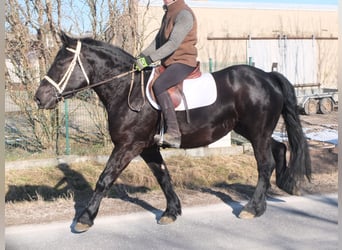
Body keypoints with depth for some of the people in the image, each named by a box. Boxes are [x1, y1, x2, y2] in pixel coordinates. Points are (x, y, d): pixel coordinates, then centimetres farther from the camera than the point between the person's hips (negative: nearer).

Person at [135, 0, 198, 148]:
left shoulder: (184, 14, -14)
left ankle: (173, 134, -32)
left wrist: (149, 59, -26)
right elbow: (158, 40, 19)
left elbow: (173, 44, -23)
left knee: (158, 86, -30)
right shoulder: (168, 14, 17)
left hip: (183, 61, -10)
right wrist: (141, 56, 6)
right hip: (169, 62, 10)